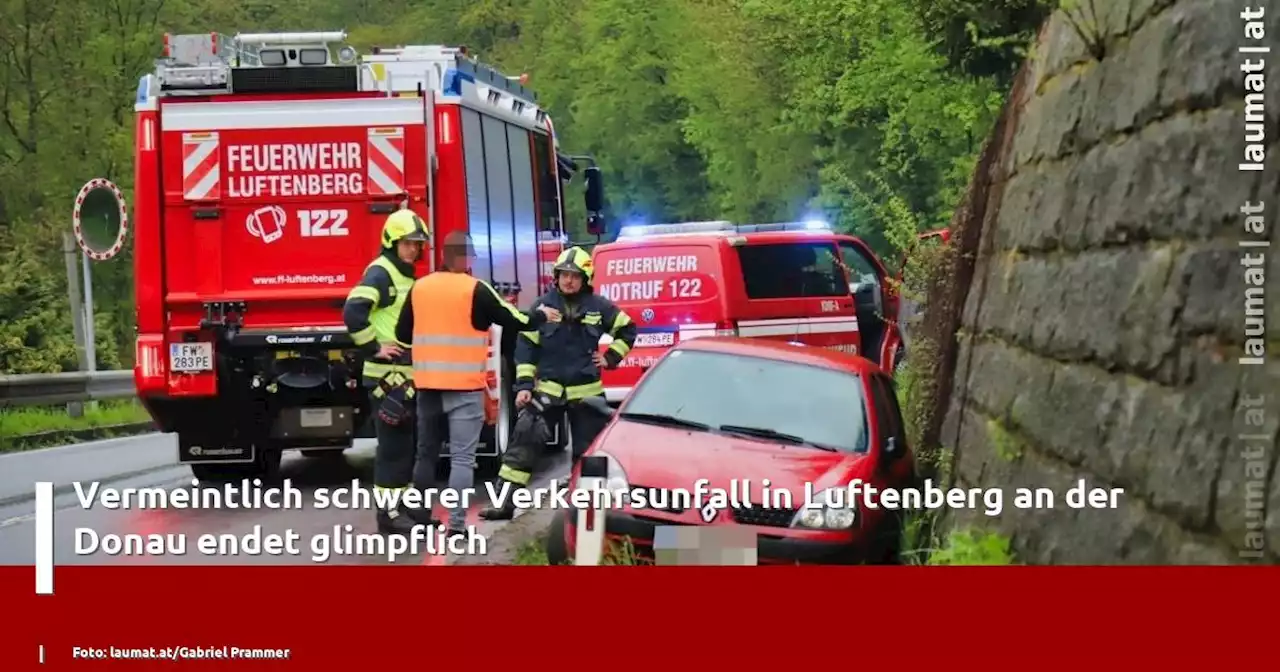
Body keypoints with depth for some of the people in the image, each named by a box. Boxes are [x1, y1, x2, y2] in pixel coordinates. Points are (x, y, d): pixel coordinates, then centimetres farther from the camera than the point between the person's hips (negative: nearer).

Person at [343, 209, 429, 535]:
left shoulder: (409, 276, 17)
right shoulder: (380, 273, -12)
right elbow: (353, 312, -27)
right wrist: (373, 348, -20)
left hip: (409, 374, 9)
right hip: (387, 375, -9)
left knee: (410, 443, 14)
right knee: (393, 444, -7)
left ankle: (405, 505, 22)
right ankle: (388, 513, -3)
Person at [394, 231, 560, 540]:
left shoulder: (419, 287, 5)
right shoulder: (476, 290, -8)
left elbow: (403, 333, 13)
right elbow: (515, 322, -1)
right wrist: (542, 315, 18)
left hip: (427, 384, 5)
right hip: (464, 387, -5)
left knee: (426, 453, 15)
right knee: (462, 457, -3)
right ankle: (456, 524, -8)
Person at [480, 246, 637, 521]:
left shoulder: (598, 307, 1)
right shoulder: (543, 305, -2)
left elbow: (627, 330, 16)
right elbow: (526, 346, -1)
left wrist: (610, 358, 6)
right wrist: (524, 385, -7)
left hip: (585, 392, 1)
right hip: (547, 389, -1)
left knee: (588, 450, 6)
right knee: (523, 444, -8)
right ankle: (506, 503, -7)